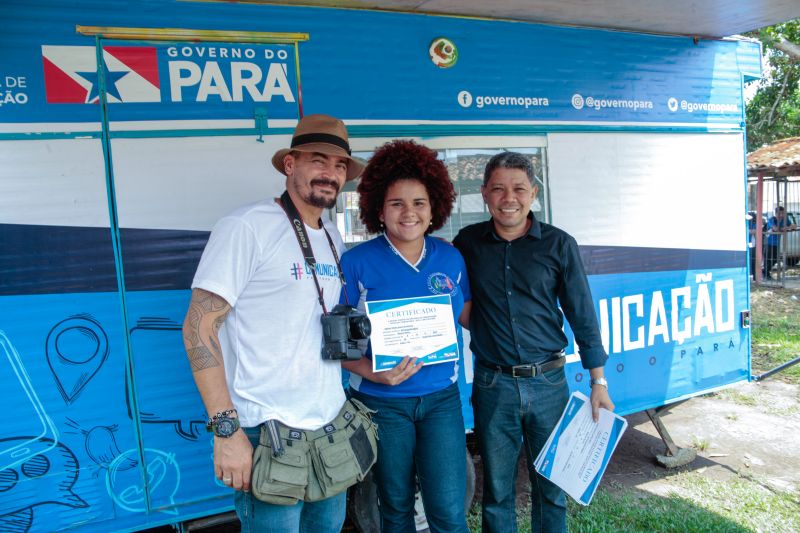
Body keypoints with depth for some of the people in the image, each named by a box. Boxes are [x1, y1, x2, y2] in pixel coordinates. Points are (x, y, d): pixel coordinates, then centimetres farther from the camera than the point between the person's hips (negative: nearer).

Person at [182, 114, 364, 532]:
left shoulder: (333, 239, 10)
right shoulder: (248, 226, -13)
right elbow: (198, 326, -16)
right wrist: (225, 428, -20)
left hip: (331, 423, 7)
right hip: (269, 434, -7)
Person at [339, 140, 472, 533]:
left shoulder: (450, 258, 0)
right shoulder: (357, 262, -10)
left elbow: (467, 316, 12)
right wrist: (373, 373, -23)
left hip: (441, 397, 2)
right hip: (383, 402, -2)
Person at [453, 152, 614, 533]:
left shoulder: (559, 244, -3)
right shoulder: (467, 243, -1)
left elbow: (582, 316, 0)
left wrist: (599, 382, 0)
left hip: (548, 382, 0)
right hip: (493, 384, 0)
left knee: (551, 486, 16)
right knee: (497, 490, 14)